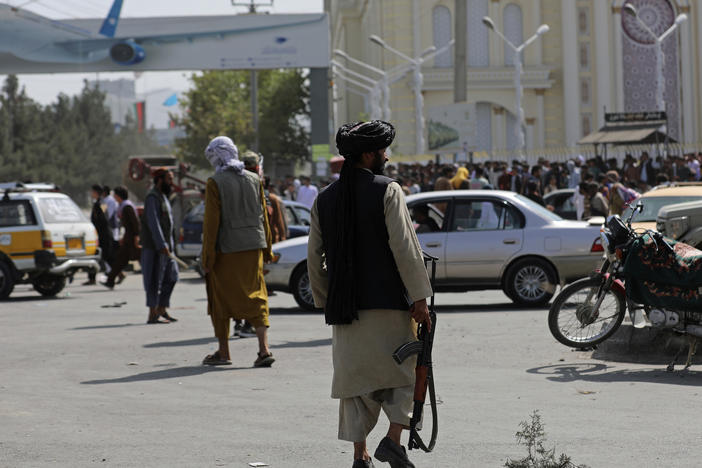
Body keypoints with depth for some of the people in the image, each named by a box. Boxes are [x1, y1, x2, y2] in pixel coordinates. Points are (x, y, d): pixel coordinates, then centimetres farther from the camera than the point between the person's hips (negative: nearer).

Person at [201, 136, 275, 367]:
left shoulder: (216, 182, -10)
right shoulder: (254, 180, 6)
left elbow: (211, 221, -11)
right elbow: (264, 216, 10)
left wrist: (208, 256, -7)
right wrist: (267, 249, 17)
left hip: (227, 250, -4)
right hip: (253, 247, 4)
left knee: (221, 299, 9)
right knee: (256, 297, 7)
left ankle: (223, 352, 16)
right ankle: (264, 349, -6)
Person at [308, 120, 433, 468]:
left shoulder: (325, 200, 8)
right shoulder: (387, 191, -7)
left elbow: (314, 258, 11)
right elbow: (405, 247, -13)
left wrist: (325, 301, 20)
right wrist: (419, 298, -10)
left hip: (344, 306, 4)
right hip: (388, 303, -4)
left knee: (355, 378, 10)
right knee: (401, 372, 9)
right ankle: (393, 439, -5)